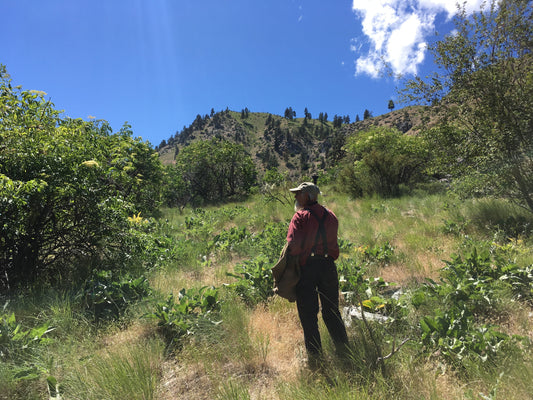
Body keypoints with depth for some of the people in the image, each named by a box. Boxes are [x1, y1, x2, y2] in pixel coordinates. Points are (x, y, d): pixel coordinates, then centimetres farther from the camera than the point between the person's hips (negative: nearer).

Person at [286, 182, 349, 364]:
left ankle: (314, 353, 14)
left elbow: (293, 245, -17)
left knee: (308, 312, 7)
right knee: (331, 310, 18)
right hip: (328, 265, 6)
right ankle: (343, 348, 28)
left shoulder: (301, 216, -10)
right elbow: (332, 241, 9)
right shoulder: (330, 215, 9)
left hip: (307, 266, -5)